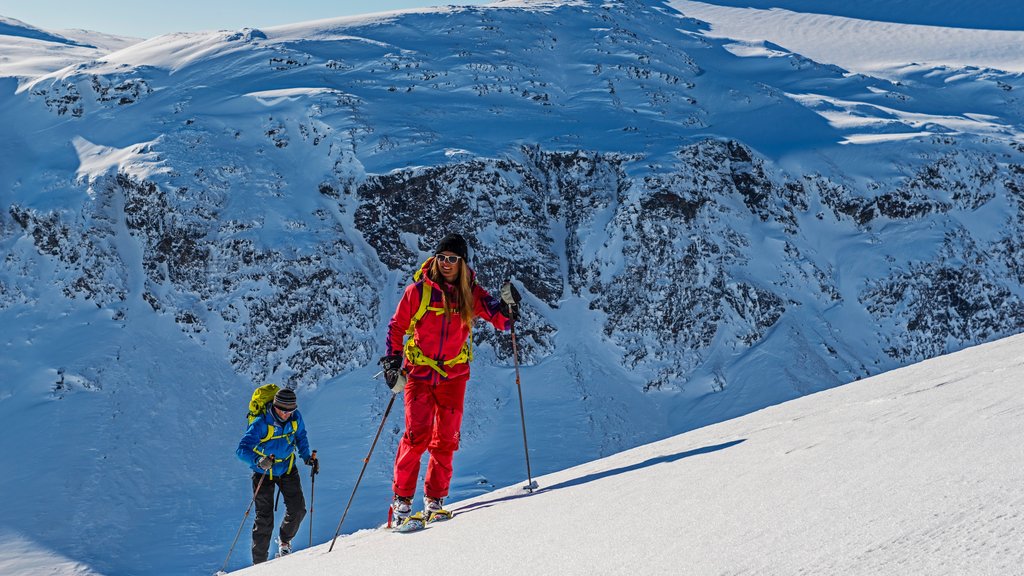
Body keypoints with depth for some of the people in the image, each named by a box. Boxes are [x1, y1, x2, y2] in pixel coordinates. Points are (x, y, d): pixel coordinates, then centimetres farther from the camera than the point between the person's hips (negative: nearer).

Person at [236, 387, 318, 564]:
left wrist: (307, 456, -5)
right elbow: (242, 450, -33)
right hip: (263, 472, -4)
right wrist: (258, 460, -52)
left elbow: (301, 437, 9)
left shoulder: (296, 418, -13)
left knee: (298, 510, -2)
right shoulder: (261, 424, -28)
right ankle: (259, 562, 8)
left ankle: (284, 540, 29)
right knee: (264, 518, -5)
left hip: (287, 468, 4)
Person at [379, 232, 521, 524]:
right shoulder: (419, 290, -4)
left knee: (446, 439, 3)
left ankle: (435, 499, 16)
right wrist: (392, 365, -3)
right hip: (419, 372, -2)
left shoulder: (471, 294, 1)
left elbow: (501, 321, 1)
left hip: (453, 375, 2)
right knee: (418, 434, -13)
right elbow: (397, 327, 4)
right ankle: (402, 498, -2)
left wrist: (507, 306, -21)